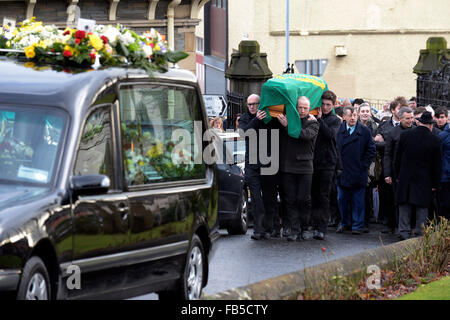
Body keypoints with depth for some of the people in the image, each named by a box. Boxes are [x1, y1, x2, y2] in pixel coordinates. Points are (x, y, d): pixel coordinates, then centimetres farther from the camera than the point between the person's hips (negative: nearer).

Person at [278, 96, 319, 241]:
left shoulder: (312, 123, 1)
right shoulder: (288, 119, 11)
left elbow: (305, 135, -19)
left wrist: (288, 125, -18)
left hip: (304, 166, -3)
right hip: (287, 166, 3)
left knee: (304, 200, 0)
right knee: (290, 200, 1)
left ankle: (305, 229, 12)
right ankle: (293, 229, 3)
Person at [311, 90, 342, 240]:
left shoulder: (335, 120, 5)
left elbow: (330, 134, -12)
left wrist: (320, 119, -11)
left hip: (327, 162, -2)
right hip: (313, 161, 2)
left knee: (323, 196, -5)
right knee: (314, 195, 6)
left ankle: (321, 228, -8)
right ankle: (315, 225, 14)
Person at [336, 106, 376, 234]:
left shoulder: (365, 131, -1)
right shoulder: (339, 130, 2)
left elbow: (371, 150, 2)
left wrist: (364, 165, -4)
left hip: (358, 172, -2)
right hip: (342, 172, 2)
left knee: (357, 201, 2)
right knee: (342, 199, 8)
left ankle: (357, 225, 9)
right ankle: (344, 223, 21)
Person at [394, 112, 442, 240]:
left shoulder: (405, 136, -4)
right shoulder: (435, 141, -9)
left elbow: (397, 158, 3)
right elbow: (437, 165, -3)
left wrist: (399, 176, 13)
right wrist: (435, 184, 5)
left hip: (405, 179, 1)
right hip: (424, 180, -1)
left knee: (404, 206, 10)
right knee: (422, 207, 8)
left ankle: (404, 232, 9)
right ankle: (420, 233, 8)